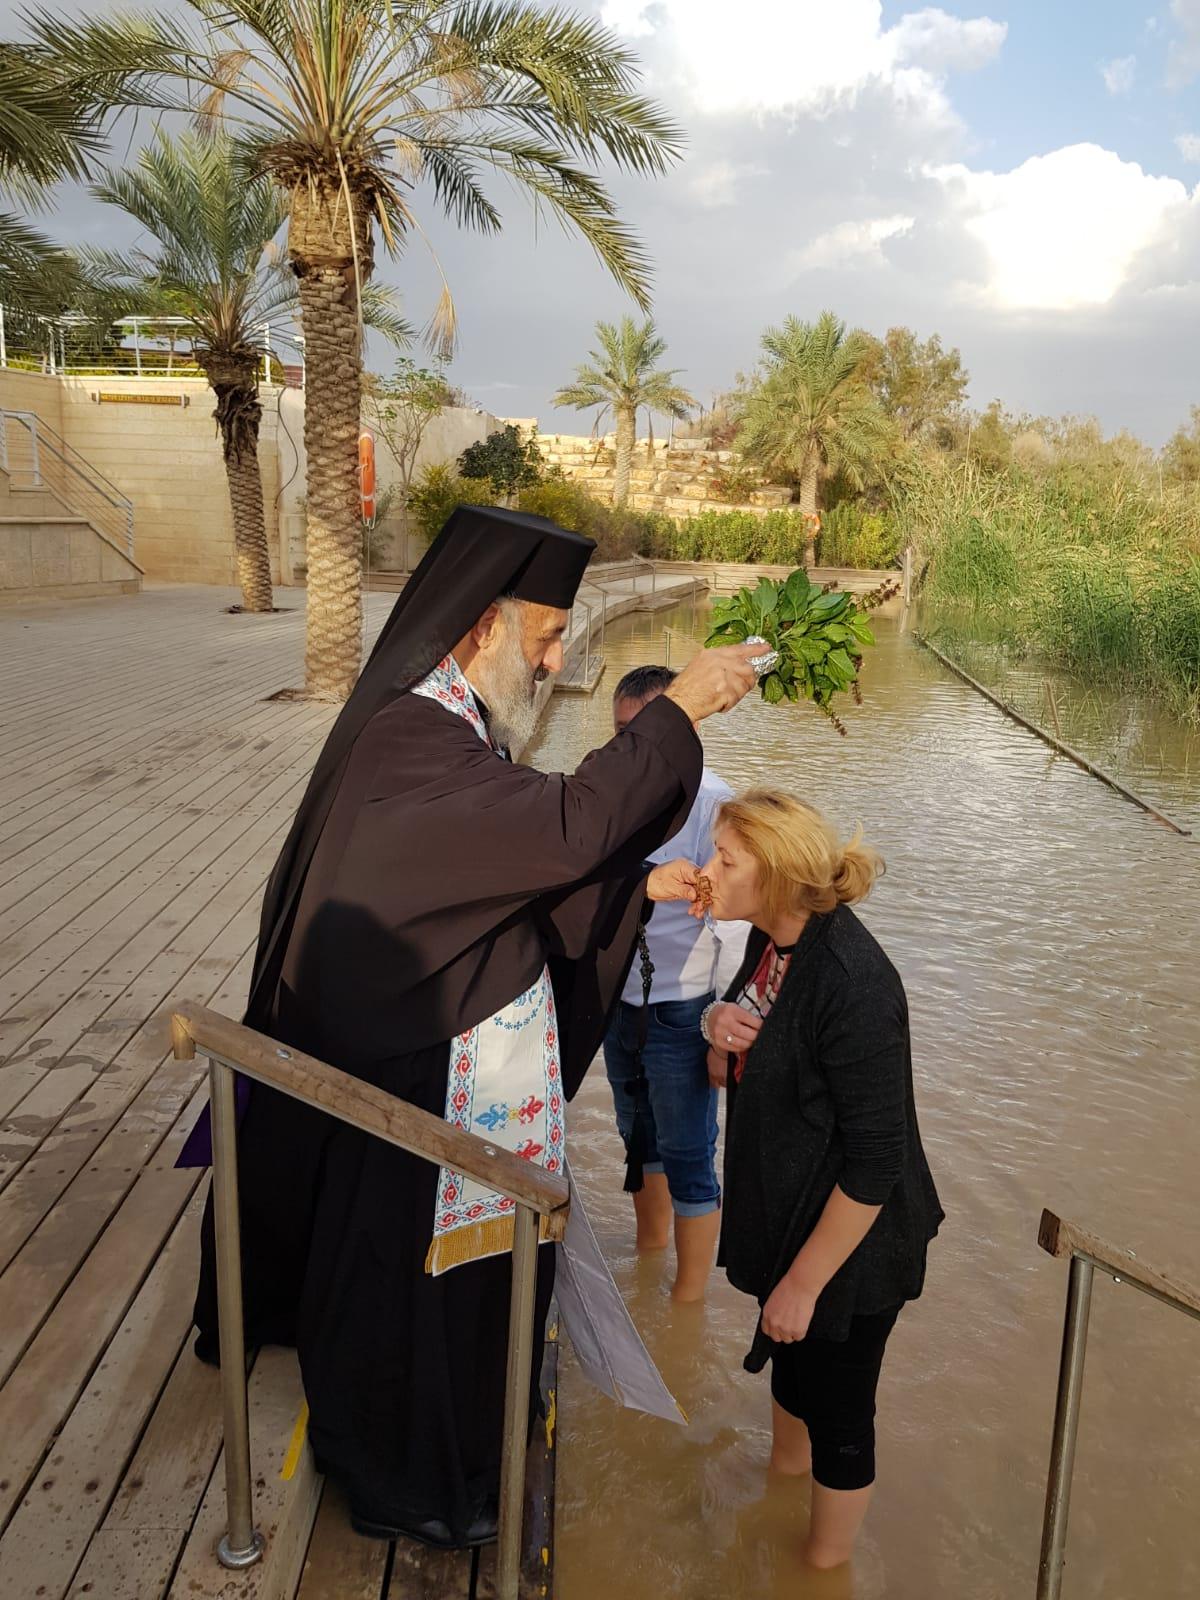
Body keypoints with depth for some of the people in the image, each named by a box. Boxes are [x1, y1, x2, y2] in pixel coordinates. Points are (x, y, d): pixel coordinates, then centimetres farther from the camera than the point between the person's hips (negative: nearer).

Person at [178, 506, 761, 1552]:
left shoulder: (447, 730, 5)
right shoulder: (410, 742, -28)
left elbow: (529, 863, 11)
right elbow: (570, 824, -38)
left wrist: (640, 883, 1)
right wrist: (681, 709, -29)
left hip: (469, 1061, 10)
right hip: (422, 1083, -10)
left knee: (464, 1255, 25)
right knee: (416, 1265, 12)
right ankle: (399, 1479, 37)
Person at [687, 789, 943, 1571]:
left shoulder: (851, 984, -32)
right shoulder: (771, 944, -5)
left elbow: (875, 1164, -27)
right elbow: (737, 1078, 8)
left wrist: (805, 1280, -19)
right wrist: (722, 1039, -15)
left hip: (849, 1242, -8)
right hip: (783, 1210, 8)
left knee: (838, 1411, 15)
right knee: (789, 1360, 30)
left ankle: (826, 1564, 41)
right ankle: (783, 1480, 57)